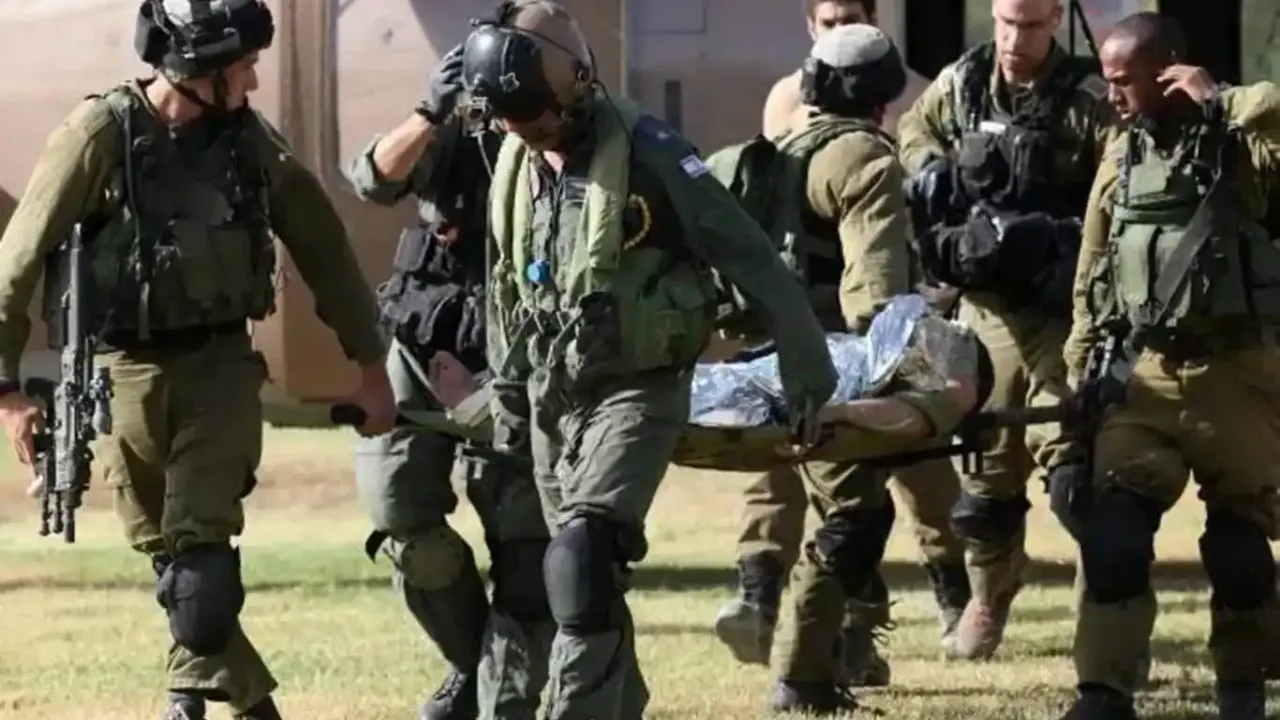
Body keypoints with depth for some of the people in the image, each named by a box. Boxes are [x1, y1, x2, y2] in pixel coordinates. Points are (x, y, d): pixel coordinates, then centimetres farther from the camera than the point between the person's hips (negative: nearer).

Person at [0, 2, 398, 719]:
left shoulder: (251, 139, -3)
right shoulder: (102, 135, -13)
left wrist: (371, 364, 10)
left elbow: (324, 248, 8)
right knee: (169, 553, 5)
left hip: (221, 364, 1)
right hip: (127, 370, -1)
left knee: (202, 545, -11)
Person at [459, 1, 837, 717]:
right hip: (552, 393, 7)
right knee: (588, 572, 13)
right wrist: (508, 394, 22)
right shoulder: (514, 164, 4)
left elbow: (751, 259, -13)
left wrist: (809, 370, -11)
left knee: (585, 562, -21)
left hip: (638, 388, -7)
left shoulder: (645, 152, -17)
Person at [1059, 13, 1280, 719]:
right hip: (1144, 372, 4)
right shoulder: (1121, 157, 10)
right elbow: (1092, 277, 15)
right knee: (1112, 532, -9)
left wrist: (1220, 100, -23)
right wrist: (1081, 374, 12)